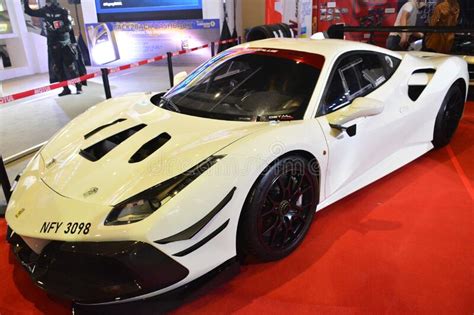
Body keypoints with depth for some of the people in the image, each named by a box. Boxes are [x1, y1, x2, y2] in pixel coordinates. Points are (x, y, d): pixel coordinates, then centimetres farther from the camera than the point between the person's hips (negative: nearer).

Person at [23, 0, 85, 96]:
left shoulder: (63, 11, -7)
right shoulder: (45, 11, 6)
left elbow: (69, 26, -15)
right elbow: (29, 12, 12)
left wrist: (58, 30, -26)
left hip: (65, 43, -5)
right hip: (53, 45, 5)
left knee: (71, 66, -6)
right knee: (57, 68, 4)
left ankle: (79, 86, 2)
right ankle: (66, 89, 10)